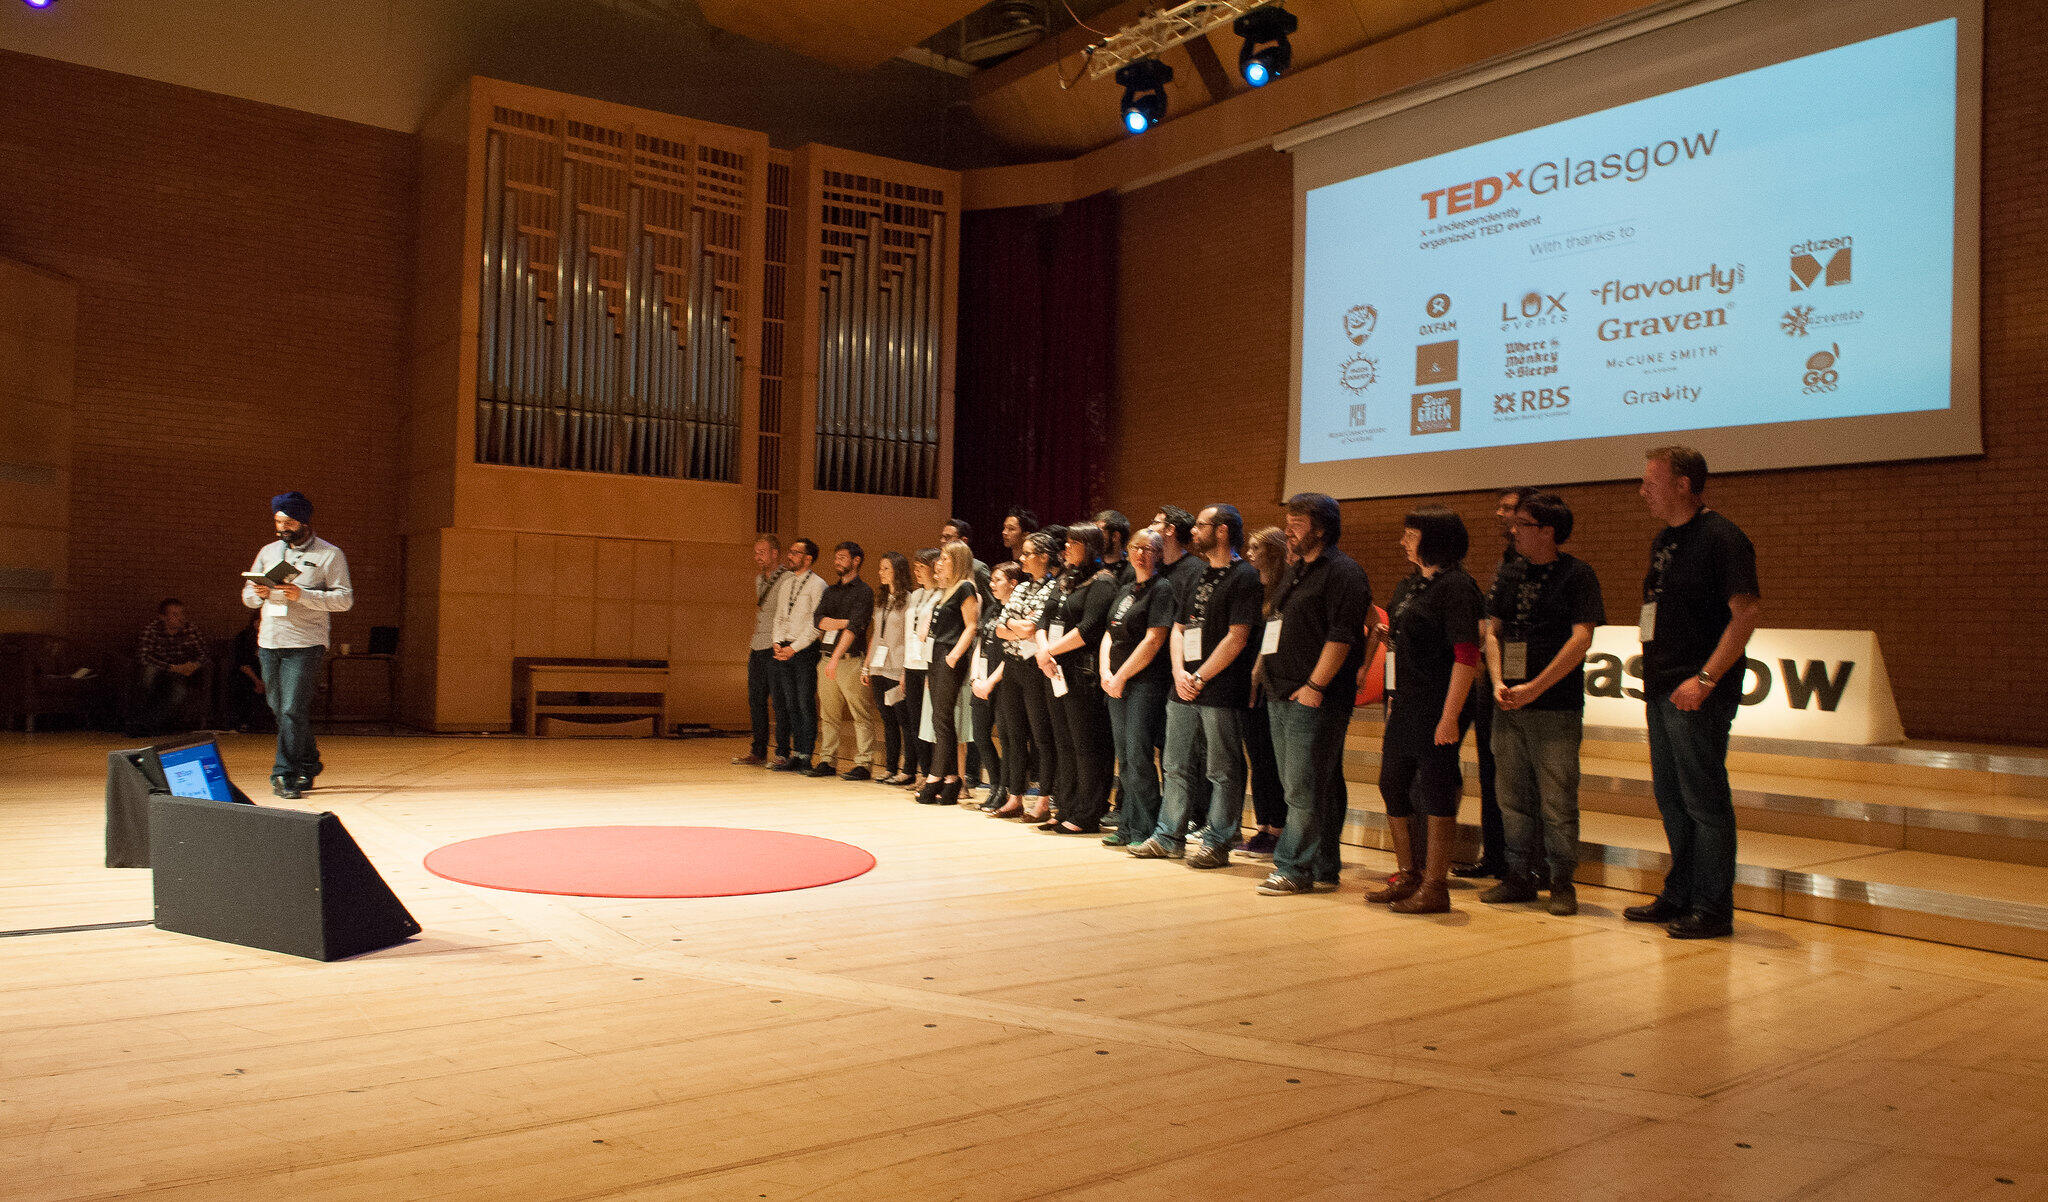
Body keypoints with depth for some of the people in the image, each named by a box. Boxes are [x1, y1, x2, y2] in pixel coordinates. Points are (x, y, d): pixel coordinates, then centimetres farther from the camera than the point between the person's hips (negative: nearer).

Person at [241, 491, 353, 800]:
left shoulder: (330, 555, 0)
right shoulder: (268, 552, 16)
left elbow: (345, 598, -7)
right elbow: (247, 595, 19)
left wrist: (302, 595, -18)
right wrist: (258, 593, -6)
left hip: (305, 643, -5)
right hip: (269, 642, 6)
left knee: (293, 709, -12)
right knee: (279, 709, 10)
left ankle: (285, 776, -7)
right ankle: (309, 762, 26)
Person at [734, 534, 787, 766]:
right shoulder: (760, 579, 17)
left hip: (776, 650, -8)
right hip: (757, 649, 8)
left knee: (779, 702, -5)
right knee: (756, 701, 10)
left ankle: (782, 754, 1)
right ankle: (758, 753, 17)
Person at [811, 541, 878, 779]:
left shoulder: (863, 591, -3)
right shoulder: (831, 590, 19)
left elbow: (854, 628, -14)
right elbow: (819, 620, 6)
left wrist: (836, 657, -21)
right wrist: (844, 622, -9)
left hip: (850, 660, -7)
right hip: (826, 658, 7)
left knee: (861, 715, -4)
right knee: (828, 715, 8)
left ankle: (862, 764, -3)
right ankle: (826, 761, 14)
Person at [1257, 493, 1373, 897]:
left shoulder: (1343, 572, -9)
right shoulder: (1297, 572, 20)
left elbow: (1340, 636, -17)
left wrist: (1315, 686, -20)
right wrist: (1269, 679, 18)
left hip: (1314, 700, -10)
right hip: (1282, 696, 10)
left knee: (1304, 789, -7)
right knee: (1296, 786, 11)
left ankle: (1294, 869, -3)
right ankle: (1322, 867, 18)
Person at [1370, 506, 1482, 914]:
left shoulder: (1455, 587, -13)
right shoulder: (1409, 585, 14)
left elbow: (1466, 656, -18)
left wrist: (1450, 716, -22)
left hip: (1438, 707, -9)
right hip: (1406, 704, 9)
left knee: (1436, 792, -2)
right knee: (1392, 785, 13)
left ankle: (1435, 888, 8)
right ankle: (1407, 876, 25)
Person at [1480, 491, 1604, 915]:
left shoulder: (1576, 573, -5)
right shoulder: (1510, 576, 12)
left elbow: (1581, 639, -12)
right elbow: (1492, 632, 13)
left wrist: (1533, 688, -14)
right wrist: (1498, 682, -4)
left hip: (1557, 709, -5)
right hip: (1508, 705, 6)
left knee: (1557, 801, -2)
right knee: (1514, 797, 9)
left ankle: (1561, 882, 9)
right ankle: (1520, 876, 18)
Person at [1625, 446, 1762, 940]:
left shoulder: (1720, 537, -11)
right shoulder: (1663, 540, 16)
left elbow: (1748, 611, -18)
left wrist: (1705, 678, -23)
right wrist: (1654, 675, 15)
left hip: (1699, 695, -9)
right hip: (1661, 690, 9)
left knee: (1704, 801, -3)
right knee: (1670, 798, 14)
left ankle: (1713, 909, 5)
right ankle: (1679, 896, 25)